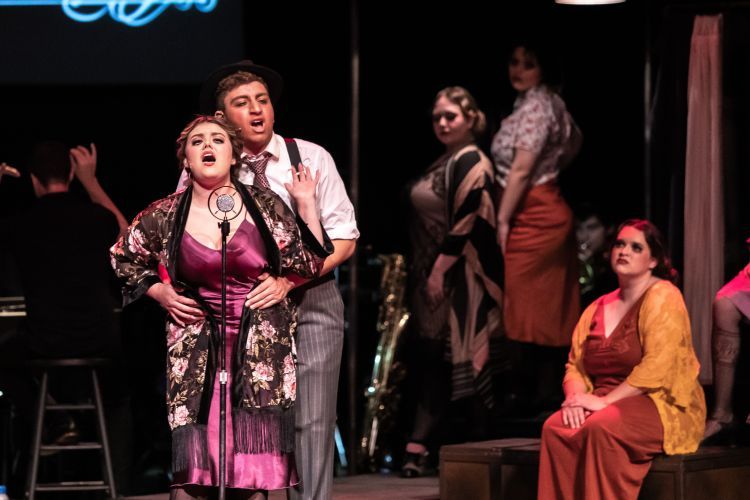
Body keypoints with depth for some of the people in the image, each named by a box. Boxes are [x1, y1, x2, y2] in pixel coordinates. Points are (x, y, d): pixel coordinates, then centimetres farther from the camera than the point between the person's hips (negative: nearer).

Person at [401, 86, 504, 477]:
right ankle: (418, 445, 2)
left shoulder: (471, 163, -10)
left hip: (459, 279, -9)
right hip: (434, 275, 9)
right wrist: (425, 273, 15)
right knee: (430, 360, 4)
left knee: (466, 358, -6)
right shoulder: (443, 164, 17)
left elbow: (467, 224, -17)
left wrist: (439, 270, -18)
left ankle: (481, 443, 0)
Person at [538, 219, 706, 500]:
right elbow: (576, 366, 15)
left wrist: (604, 401, -19)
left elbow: (656, 368, -17)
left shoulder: (662, 297, -5)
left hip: (661, 405, -6)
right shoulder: (597, 309, 18)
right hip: (608, 405, 6)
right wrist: (575, 398, -8)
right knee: (555, 427, -24)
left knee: (602, 427, -36)